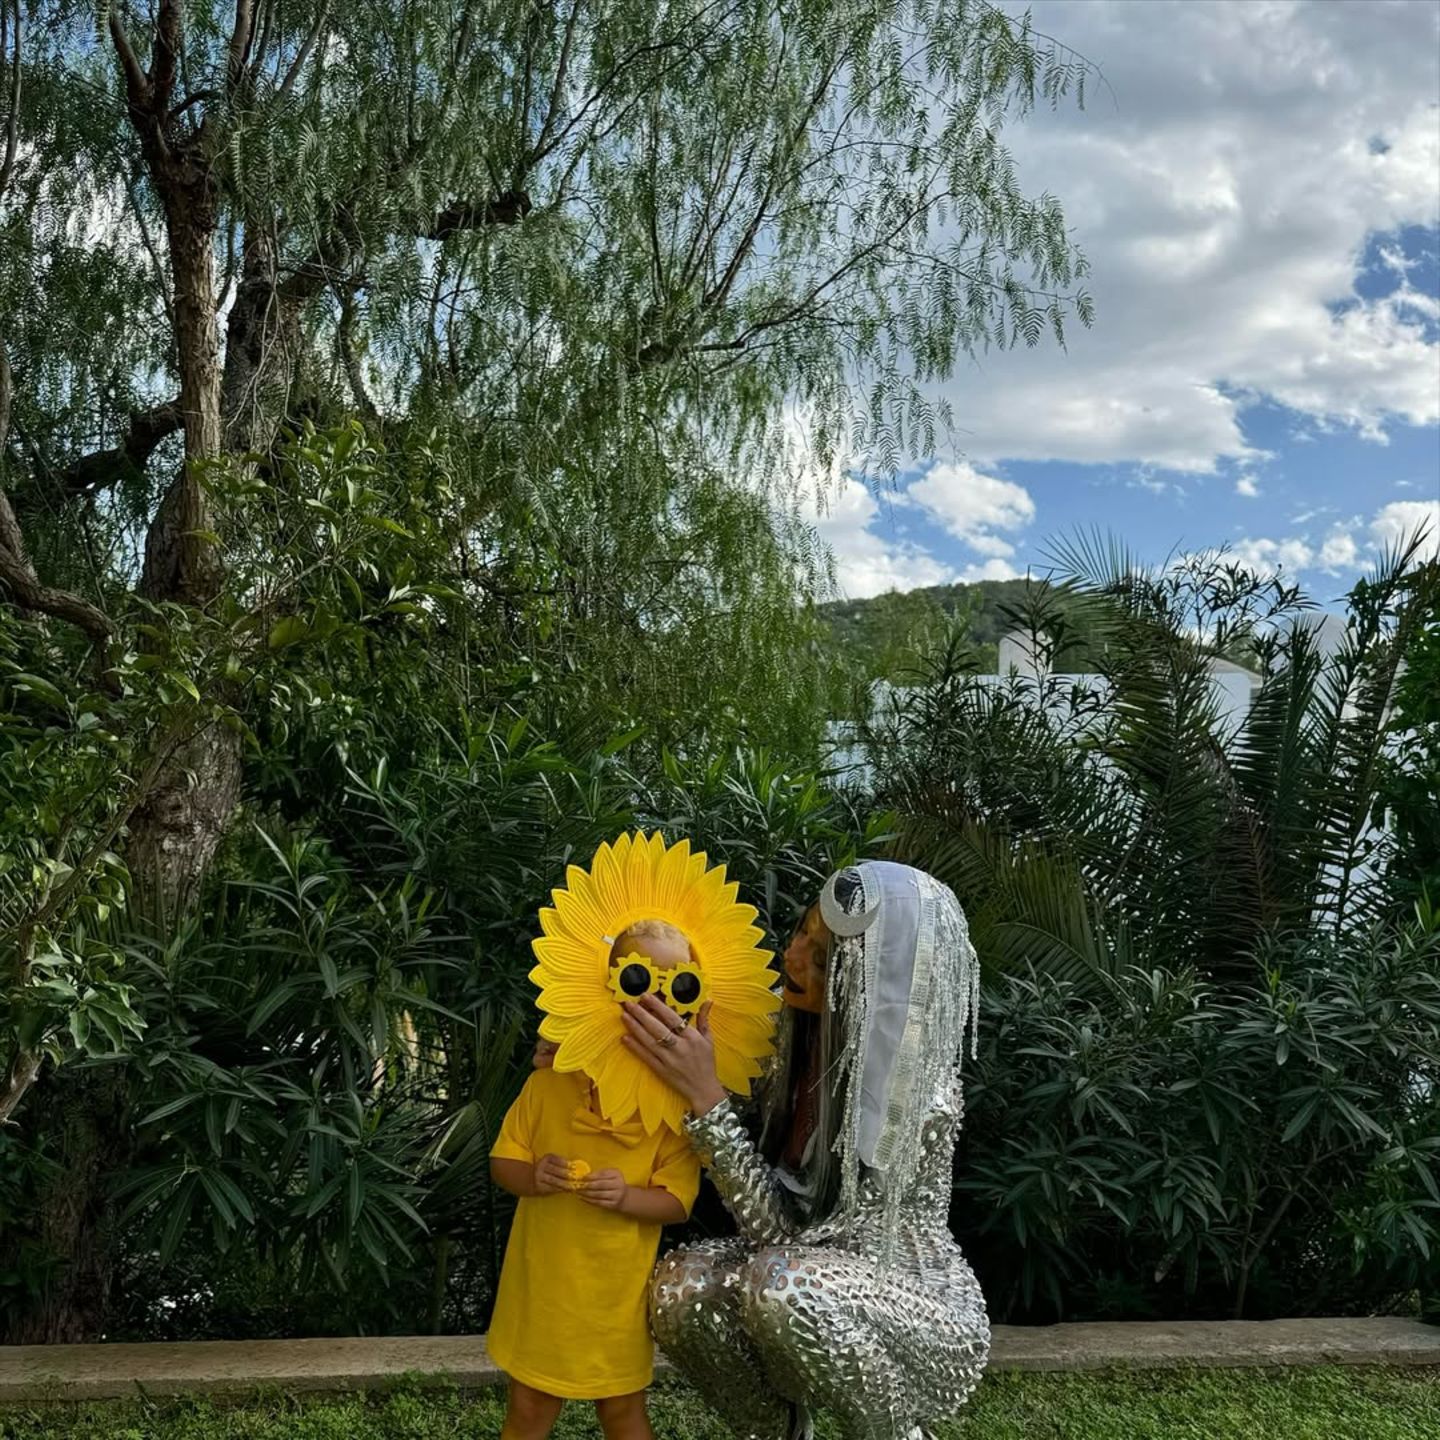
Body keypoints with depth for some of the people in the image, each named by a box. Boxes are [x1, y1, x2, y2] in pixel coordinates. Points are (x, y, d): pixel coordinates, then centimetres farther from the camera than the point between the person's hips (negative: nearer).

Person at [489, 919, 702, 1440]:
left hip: (616, 1290, -1)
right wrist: (531, 1177, -23)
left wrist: (626, 1197, -29)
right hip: (542, 1280, 1)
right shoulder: (550, 1083, -9)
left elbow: (677, 1201, -10)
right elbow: (501, 1162, -1)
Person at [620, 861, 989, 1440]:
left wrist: (704, 1094, -32)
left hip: (927, 1316, -6)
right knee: (679, 1286, -21)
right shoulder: (810, 1043, -8)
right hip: (825, 1282, 6)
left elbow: (780, 1229, -27)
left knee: (779, 1282, -34)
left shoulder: (920, 1096, -27)